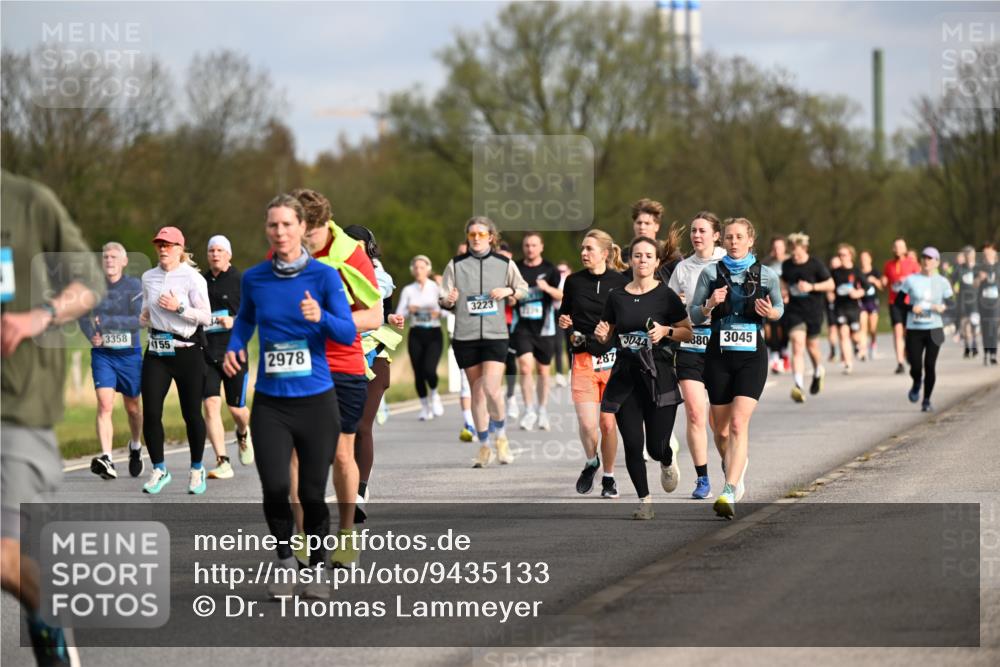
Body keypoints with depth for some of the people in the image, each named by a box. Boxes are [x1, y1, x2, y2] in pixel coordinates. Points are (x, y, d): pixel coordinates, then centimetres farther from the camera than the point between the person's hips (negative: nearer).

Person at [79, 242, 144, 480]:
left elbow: (139, 320, -16)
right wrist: (91, 335, -6)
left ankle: (135, 446, 42)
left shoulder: (134, 286, -7)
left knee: (132, 407, 14)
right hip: (102, 354, 1)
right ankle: (107, 460, -24)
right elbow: (83, 317, 14)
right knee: (104, 405, -15)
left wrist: (107, 322, -24)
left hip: (129, 354, -1)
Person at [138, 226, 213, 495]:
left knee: (191, 413, 2)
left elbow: (206, 317, -8)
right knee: (150, 412, -5)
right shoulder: (148, 278, 10)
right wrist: (144, 317, 4)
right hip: (156, 350, 4)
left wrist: (179, 308, -19)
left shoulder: (192, 278, -6)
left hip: (187, 350, -4)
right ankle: (159, 470, 7)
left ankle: (197, 469, 19)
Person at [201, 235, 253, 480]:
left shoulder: (241, 281, -1)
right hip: (207, 352, 3)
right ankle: (222, 462, -11)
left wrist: (235, 321, -19)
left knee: (236, 408, 5)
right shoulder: (201, 281, 10)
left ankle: (243, 433, 42)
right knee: (211, 404, -11)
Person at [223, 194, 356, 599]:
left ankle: (317, 570, 22)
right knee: (275, 487, -12)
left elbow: (348, 333, -11)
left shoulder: (325, 276, -4)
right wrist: (234, 347, 3)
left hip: (316, 401, -1)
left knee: (312, 492, 2)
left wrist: (321, 317, -30)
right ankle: (284, 561, 13)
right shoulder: (253, 279, 3)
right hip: (270, 403, 1)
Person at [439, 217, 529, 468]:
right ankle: (483, 447, 17)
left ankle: (499, 435, 10)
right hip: (465, 336, 1)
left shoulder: (505, 264, 5)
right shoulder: (456, 265, 5)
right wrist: (448, 301, -16)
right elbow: (444, 302, 7)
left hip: (495, 334, -1)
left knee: (491, 388, -15)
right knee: (477, 391, 6)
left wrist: (509, 291, -3)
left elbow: (523, 289, 18)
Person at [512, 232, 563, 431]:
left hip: (544, 327, 0)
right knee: (525, 366, -16)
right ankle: (529, 411, -9)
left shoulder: (550, 269, 0)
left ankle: (542, 411, 23)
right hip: (522, 326, 0)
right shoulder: (515, 269, 3)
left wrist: (548, 288, -25)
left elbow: (561, 296, -7)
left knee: (543, 370, 9)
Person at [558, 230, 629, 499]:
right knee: (587, 424, -11)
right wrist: (565, 324, -2)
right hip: (583, 359, 1)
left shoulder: (622, 283, -1)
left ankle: (609, 477, 21)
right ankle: (591, 462, 20)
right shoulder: (574, 281, 5)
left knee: (608, 424, 2)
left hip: (613, 360, -1)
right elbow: (565, 313, 19)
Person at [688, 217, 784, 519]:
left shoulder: (767, 276, 3)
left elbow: (779, 308, 17)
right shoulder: (711, 273, 3)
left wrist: (771, 313, -6)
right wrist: (709, 305, -15)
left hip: (752, 355, -2)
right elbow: (693, 315, 5)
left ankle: (729, 493, -23)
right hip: (718, 354, 2)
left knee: (739, 423, -16)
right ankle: (736, 470, 43)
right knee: (721, 425, 11)